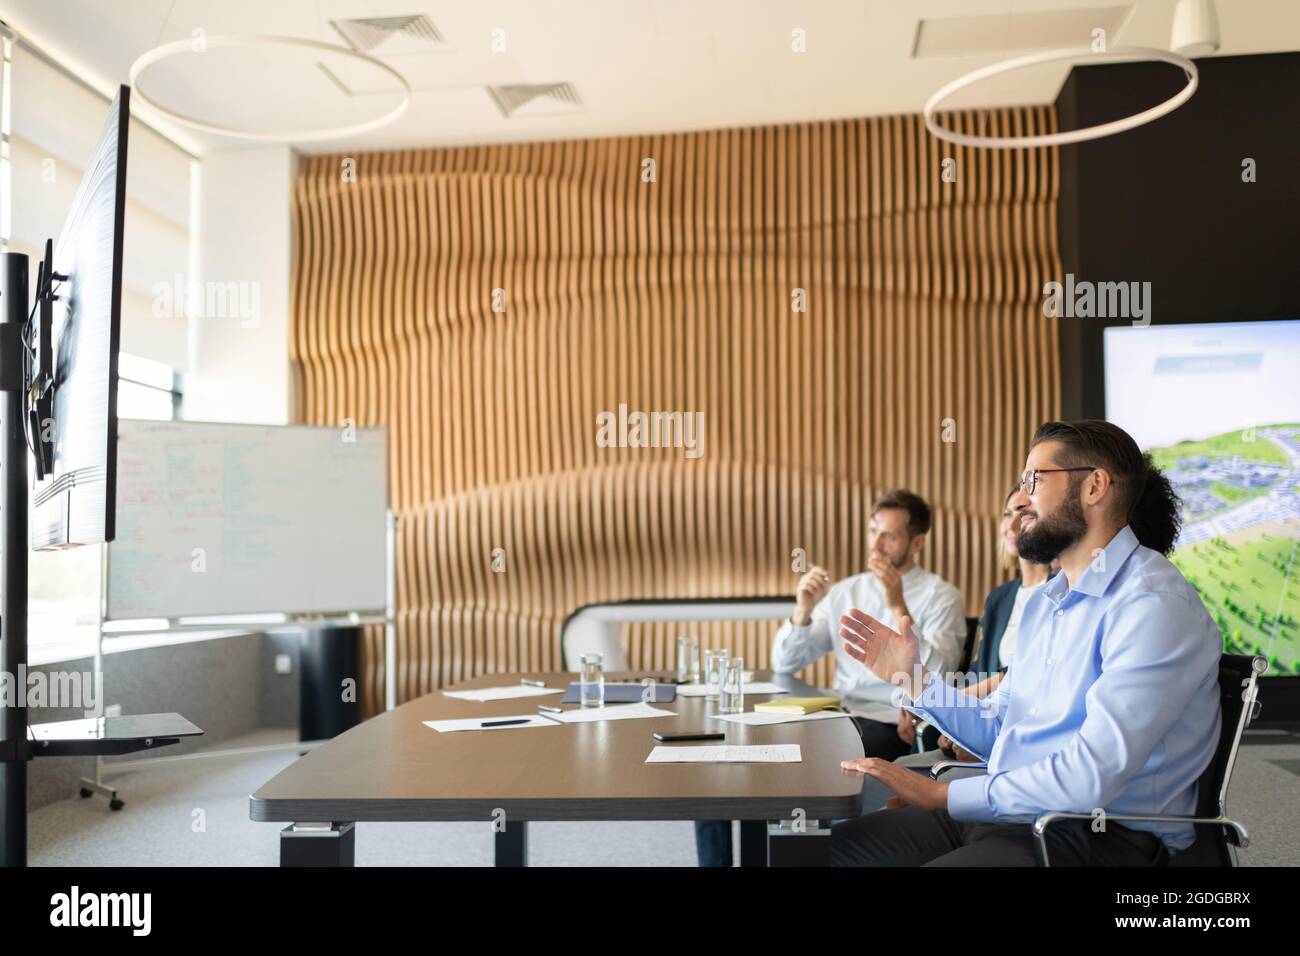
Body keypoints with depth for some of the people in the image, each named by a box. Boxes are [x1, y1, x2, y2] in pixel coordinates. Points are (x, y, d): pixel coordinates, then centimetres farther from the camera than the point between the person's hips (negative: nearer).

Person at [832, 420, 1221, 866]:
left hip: (1096, 834, -9)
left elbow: (1092, 776, -25)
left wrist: (942, 794, -18)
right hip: (1005, 813, 9)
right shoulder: (1044, 601, 15)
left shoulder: (1153, 606, -16)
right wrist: (914, 679, 4)